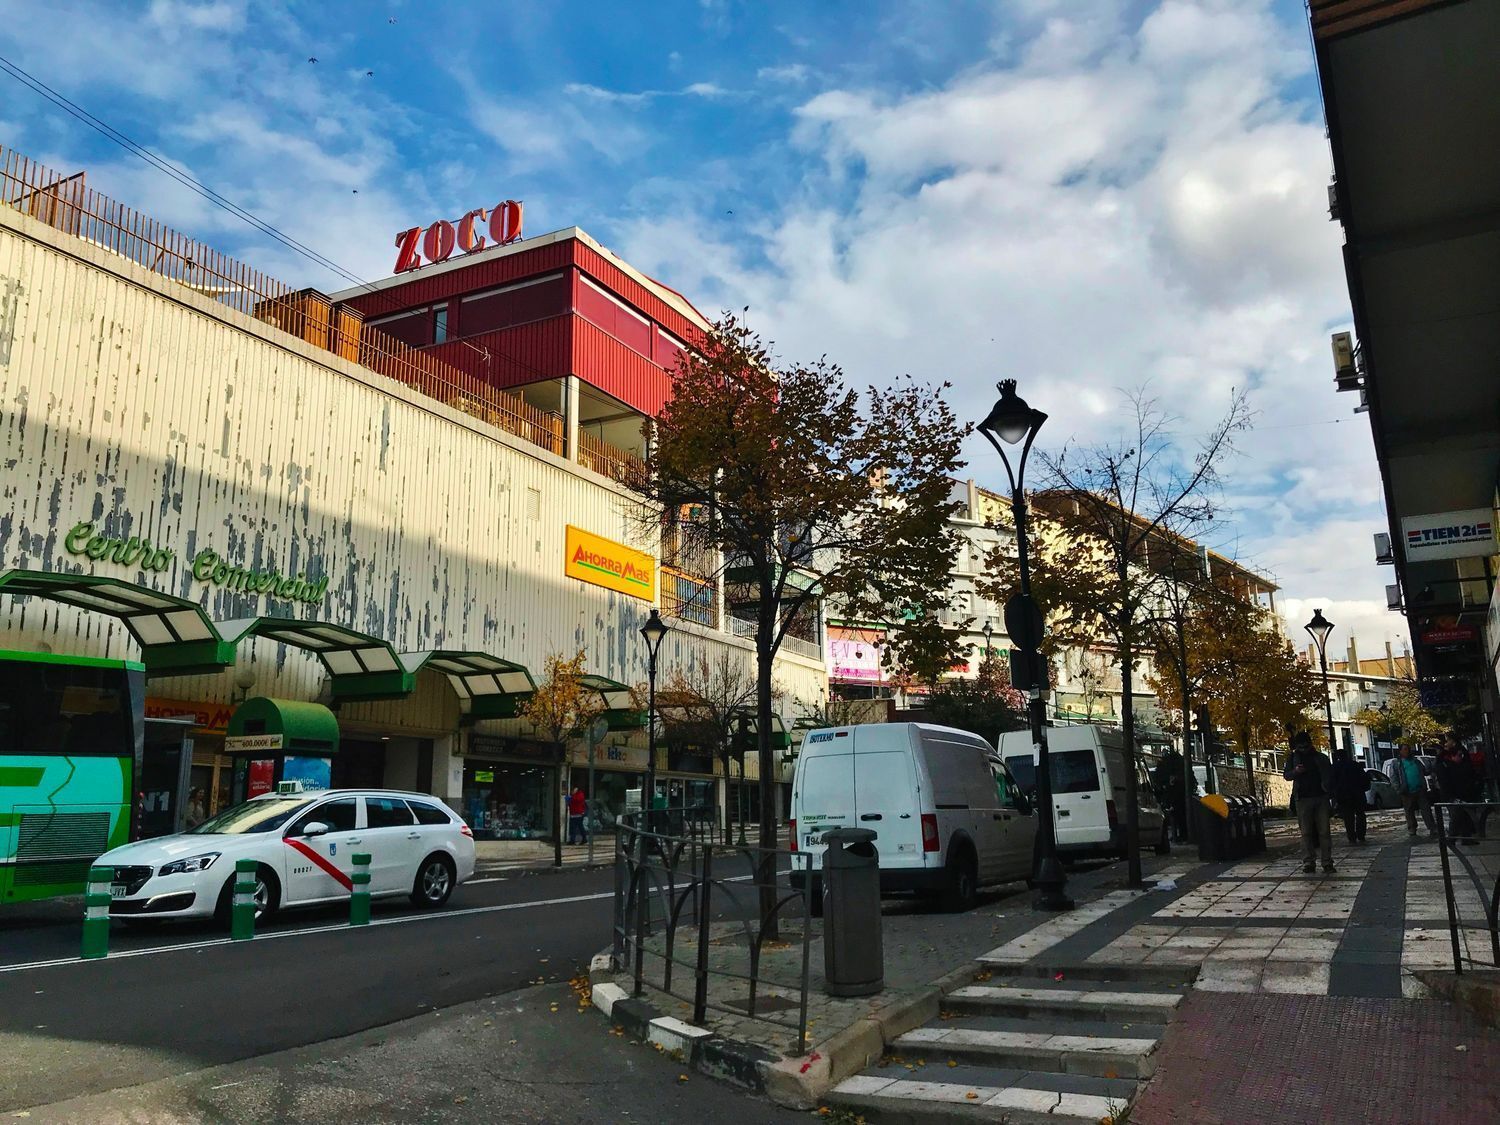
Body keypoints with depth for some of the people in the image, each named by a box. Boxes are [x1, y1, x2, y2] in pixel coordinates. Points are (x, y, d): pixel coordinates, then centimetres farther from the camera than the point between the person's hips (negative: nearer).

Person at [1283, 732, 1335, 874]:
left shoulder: (1320, 757, 9)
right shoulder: (1293, 757, 9)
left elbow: (1330, 775, 12)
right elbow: (1286, 775, 9)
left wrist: (1330, 792, -4)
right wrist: (1295, 771, -14)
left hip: (1321, 798, 0)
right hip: (1303, 799, 0)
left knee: (1324, 831, -2)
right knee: (1306, 833, -1)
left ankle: (1327, 863, 1)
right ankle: (1308, 863, 0)